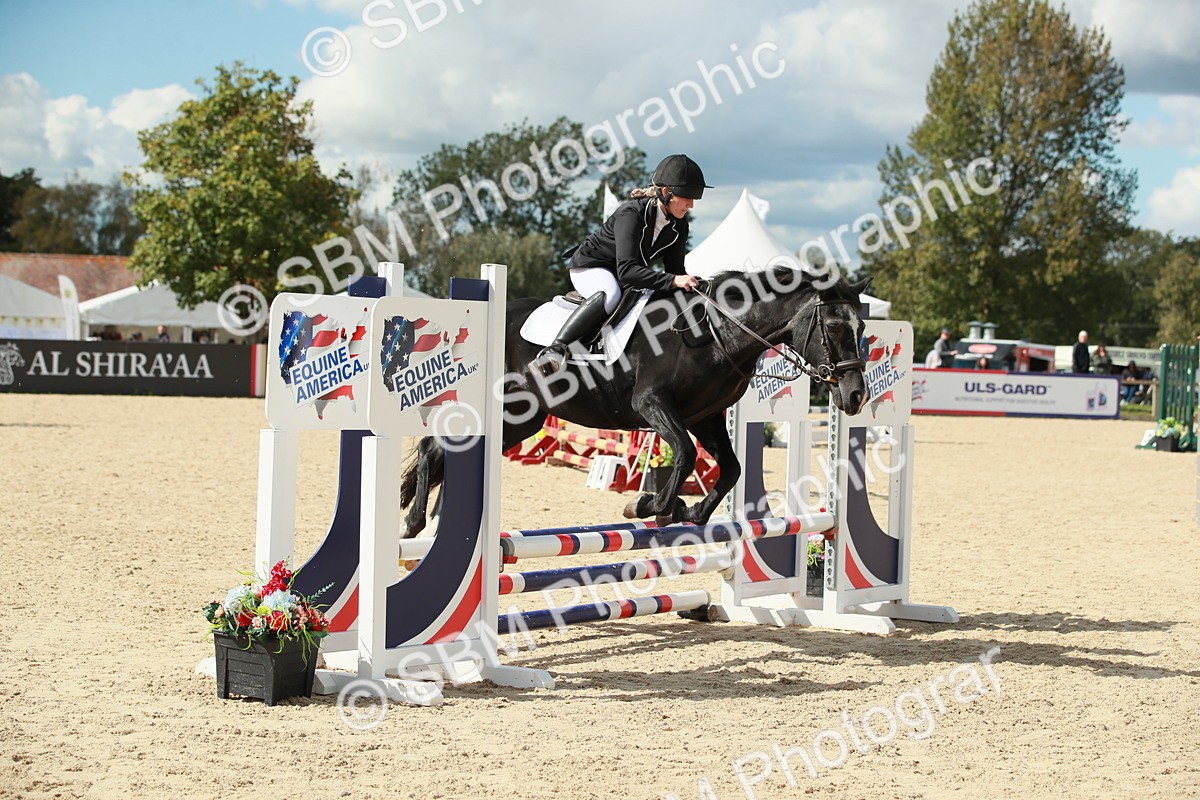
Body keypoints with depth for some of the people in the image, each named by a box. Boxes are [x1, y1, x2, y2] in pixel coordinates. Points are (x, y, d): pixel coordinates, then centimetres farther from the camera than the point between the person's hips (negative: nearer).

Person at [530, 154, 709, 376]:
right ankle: (554, 350, -45)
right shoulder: (631, 214, -31)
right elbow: (626, 270, -41)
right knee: (610, 295, -39)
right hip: (590, 267, -8)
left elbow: (674, 269, -5)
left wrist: (686, 282, -27)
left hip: (627, 275, 8)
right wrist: (672, 281, -51)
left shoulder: (679, 225, -8)